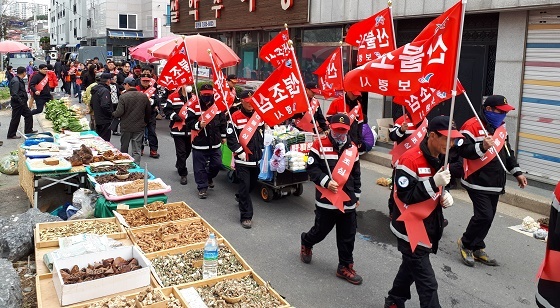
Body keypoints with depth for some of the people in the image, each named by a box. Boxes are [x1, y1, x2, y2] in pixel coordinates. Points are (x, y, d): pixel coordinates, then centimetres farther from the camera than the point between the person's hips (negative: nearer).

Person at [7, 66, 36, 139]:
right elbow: (14, 94, -25)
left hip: (21, 103, 10)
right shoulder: (15, 81, -21)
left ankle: (28, 131, 26)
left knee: (28, 114, 16)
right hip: (17, 104, -10)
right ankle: (11, 135, 9)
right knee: (15, 119, -1)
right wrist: (21, 102, -22)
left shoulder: (19, 80, 10)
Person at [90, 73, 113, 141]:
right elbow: (105, 106, -29)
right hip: (105, 120, -10)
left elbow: (91, 104, 20)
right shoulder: (105, 91, -19)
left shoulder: (95, 89, 11)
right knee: (105, 140, -4)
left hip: (97, 119, 10)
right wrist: (111, 114, -16)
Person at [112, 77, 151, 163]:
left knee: (124, 149, 15)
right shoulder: (144, 96, -2)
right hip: (139, 127, 2)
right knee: (137, 150, 5)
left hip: (126, 127, -2)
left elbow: (119, 112, -17)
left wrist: (112, 114, 4)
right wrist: (145, 122, 22)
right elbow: (149, 111, 7)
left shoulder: (123, 96, -13)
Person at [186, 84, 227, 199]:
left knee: (217, 164, 10)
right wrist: (198, 125, -24)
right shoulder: (194, 106, -7)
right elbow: (189, 122, -8)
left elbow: (222, 121, 14)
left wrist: (223, 136, 16)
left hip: (215, 143, 4)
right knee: (200, 167, 2)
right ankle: (202, 187, 15)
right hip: (199, 143, -3)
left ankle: (209, 177, 39)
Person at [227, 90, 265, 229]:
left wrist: (261, 148, 14)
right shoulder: (235, 117, -11)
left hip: (256, 157, 6)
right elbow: (231, 138, -11)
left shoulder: (259, 116, 7)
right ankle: (246, 216, 2)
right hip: (242, 159, -6)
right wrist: (240, 151, -15)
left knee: (253, 184, 20)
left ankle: (240, 197, 51)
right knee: (245, 186, -6)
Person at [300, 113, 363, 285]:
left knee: (348, 236, 7)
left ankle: (345, 267, 22)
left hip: (348, 200, 4)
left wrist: (357, 195, 18)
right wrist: (326, 182, -21)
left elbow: (356, 174, 17)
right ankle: (306, 243, 43)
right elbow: (312, 168, -10)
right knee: (321, 230, 10)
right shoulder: (320, 145, -7)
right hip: (326, 200, -4)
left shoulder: (352, 148, 9)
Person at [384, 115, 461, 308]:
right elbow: (405, 196, -25)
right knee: (427, 284, -4)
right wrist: (433, 183, -32)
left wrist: (445, 195, -3)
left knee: (411, 267, 25)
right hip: (410, 229, -9)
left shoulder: (440, 158, 5)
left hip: (428, 228, 9)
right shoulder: (410, 160, -24)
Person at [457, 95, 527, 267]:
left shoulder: (501, 128, 15)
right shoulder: (472, 126, -11)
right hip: (478, 182, -8)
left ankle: (477, 249, 23)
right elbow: (463, 150, -18)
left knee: (488, 217, 10)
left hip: (495, 184, 8)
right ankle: (466, 244, 10)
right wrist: (482, 147, -29)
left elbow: (508, 152, 23)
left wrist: (517, 172, 17)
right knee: (484, 216, -12)